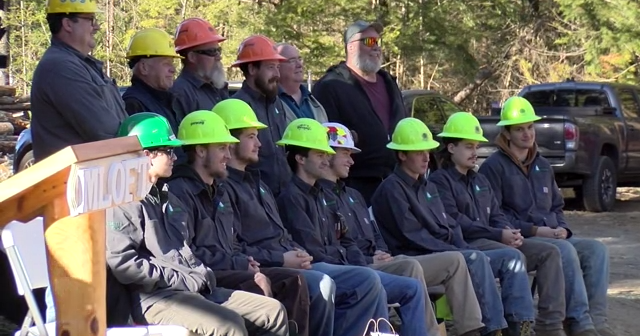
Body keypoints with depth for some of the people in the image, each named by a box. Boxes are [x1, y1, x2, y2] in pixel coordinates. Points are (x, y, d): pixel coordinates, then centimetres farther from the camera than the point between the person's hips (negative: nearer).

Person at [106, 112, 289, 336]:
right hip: (156, 299, -9)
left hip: (197, 289, 10)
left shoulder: (167, 198, 24)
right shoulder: (125, 202, -6)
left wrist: (202, 275, 8)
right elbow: (122, 263, -18)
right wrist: (181, 280, -14)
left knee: (273, 312, -2)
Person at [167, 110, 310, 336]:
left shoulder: (220, 193, 25)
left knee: (294, 281, -7)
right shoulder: (180, 191, -8)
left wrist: (245, 261, 6)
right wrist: (238, 264, -14)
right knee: (258, 283, -32)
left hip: (229, 271, 10)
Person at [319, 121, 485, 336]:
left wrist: (381, 253, 4)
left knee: (454, 260, 1)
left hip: (378, 263, 10)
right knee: (411, 266, -36)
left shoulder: (352, 195, 27)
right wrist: (369, 260, -18)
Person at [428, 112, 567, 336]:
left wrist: (509, 231, -4)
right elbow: (454, 222, -13)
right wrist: (498, 235, -18)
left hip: (491, 241, 8)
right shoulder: (440, 180, -1)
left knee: (548, 252, -9)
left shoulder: (479, 180, 26)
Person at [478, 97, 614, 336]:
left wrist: (562, 228, 5)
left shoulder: (542, 166, 23)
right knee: (565, 251, -34)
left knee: (596, 249, -17)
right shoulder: (494, 167, -2)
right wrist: (534, 230, -16)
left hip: (552, 236, 7)